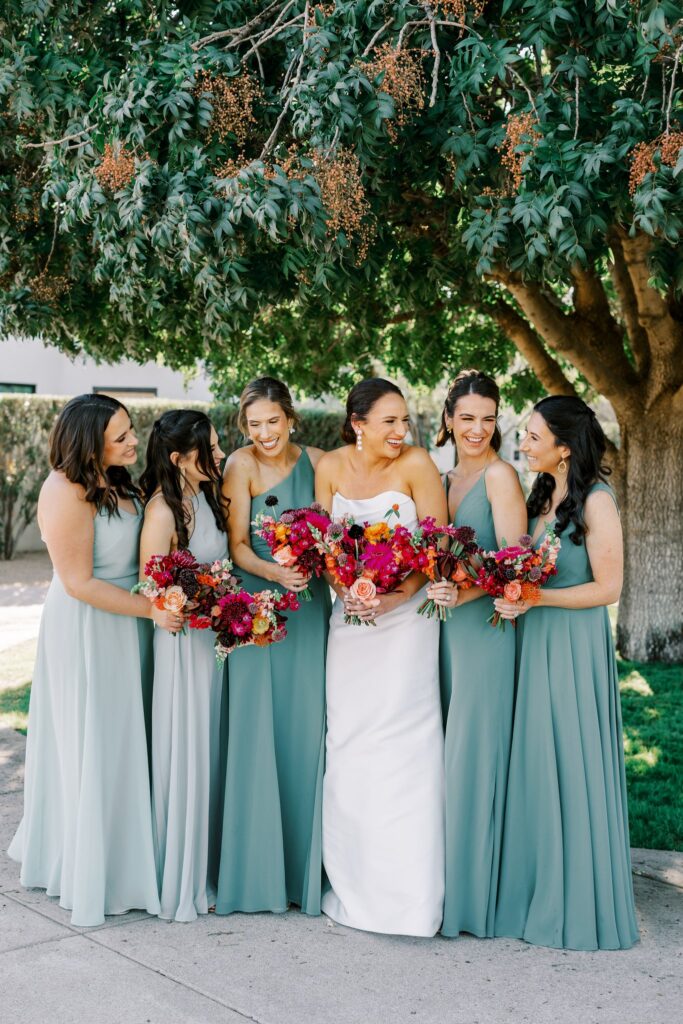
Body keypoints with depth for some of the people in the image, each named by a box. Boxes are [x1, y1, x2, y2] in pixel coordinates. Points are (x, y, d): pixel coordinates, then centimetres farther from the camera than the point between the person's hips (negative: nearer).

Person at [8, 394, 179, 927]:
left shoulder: (113, 482, 5)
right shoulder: (67, 493, -22)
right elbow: (79, 583, -22)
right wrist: (151, 609, -19)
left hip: (123, 624, 9)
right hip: (86, 629, -9)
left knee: (118, 740, 18)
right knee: (93, 747, 3)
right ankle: (90, 876, 19)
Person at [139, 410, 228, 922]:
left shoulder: (207, 497, 6)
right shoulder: (163, 511, -19)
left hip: (215, 638, 8)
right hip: (183, 641, -8)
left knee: (210, 751, 15)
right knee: (184, 755, 2)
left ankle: (207, 867, 29)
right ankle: (182, 881, 16)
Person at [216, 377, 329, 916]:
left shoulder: (316, 461, 5)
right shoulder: (241, 464, -5)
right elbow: (238, 545, -7)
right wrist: (274, 572, -24)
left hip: (310, 605, 3)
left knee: (307, 727, 3)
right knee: (258, 727, -3)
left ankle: (305, 864, 15)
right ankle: (258, 868, 9)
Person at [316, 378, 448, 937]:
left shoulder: (417, 464, -9)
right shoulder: (331, 467, 2)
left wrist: (396, 598, -20)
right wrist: (345, 589, -12)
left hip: (406, 614, -4)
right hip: (350, 616, 4)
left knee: (405, 742, -8)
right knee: (348, 742, 7)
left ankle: (410, 895, 1)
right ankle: (354, 885, 21)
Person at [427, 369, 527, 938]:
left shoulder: (500, 475, -8)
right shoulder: (443, 480, 15)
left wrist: (465, 592, -27)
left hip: (485, 625, -7)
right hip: (445, 624, 7)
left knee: (474, 750, -2)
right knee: (444, 749, 10)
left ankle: (474, 893, 9)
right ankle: (443, 884, 21)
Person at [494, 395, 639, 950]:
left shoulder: (596, 502, -13)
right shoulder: (541, 494, 9)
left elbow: (607, 587, -14)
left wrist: (534, 599, -17)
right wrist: (513, 597, 0)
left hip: (574, 647, -7)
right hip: (534, 642, 7)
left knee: (571, 767, 1)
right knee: (535, 764, 11)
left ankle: (580, 906, 15)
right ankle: (539, 890, 23)